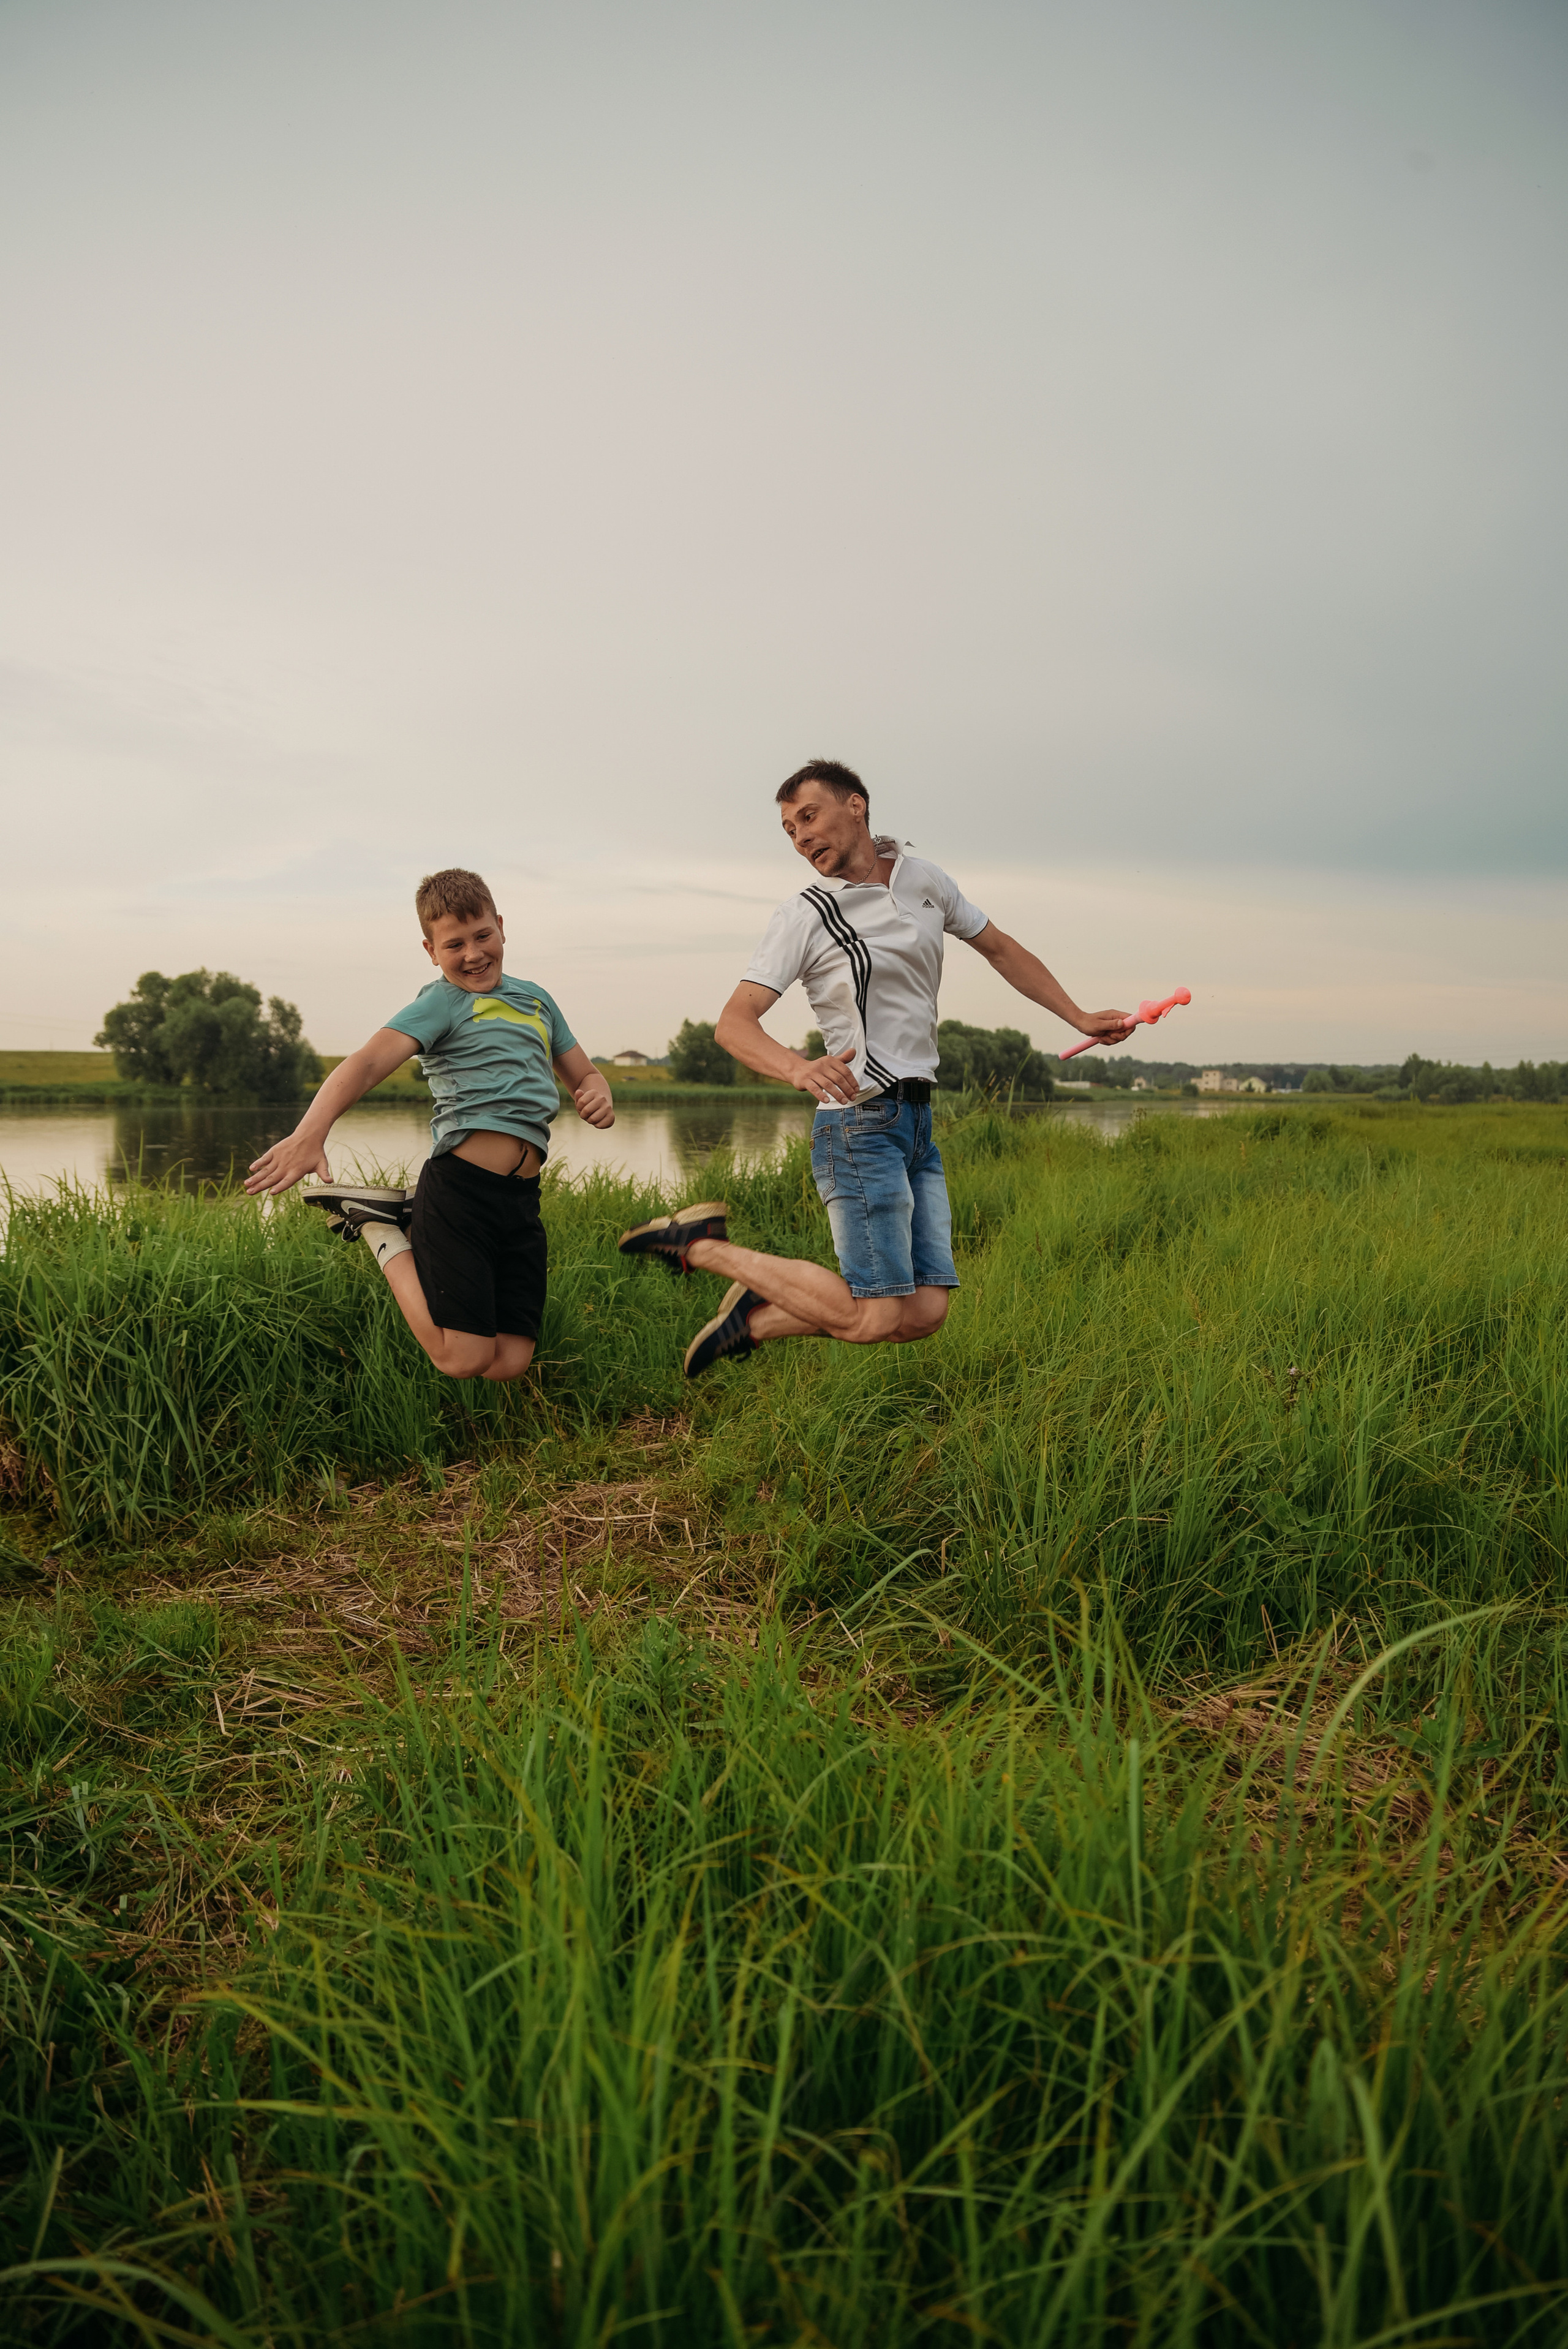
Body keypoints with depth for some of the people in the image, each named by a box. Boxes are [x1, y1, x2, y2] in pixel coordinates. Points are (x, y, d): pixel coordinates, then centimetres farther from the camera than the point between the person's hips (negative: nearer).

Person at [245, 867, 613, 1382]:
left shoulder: (536, 999, 19)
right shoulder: (441, 1003, -2)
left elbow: (585, 1076, 27)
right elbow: (369, 1062, -20)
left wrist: (599, 1098, 0)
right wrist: (311, 1131, -39)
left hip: (522, 1198, 6)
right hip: (461, 1185, -6)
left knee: (508, 1364, 4)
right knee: (463, 1360, -9)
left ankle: (415, 1228, 23)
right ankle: (383, 1231, 12)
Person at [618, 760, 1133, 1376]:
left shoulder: (924, 880, 11)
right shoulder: (804, 916, -6)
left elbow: (1000, 949, 25)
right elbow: (734, 1023, -15)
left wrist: (1079, 1018, 23)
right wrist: (798, 1068, -35)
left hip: (917, 1121, 6)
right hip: (860, 1122, -6)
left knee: (925, 1314, -2)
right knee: (876, 1317, -13)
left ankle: (758, 1314, 8)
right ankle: (702, 1244, -2)